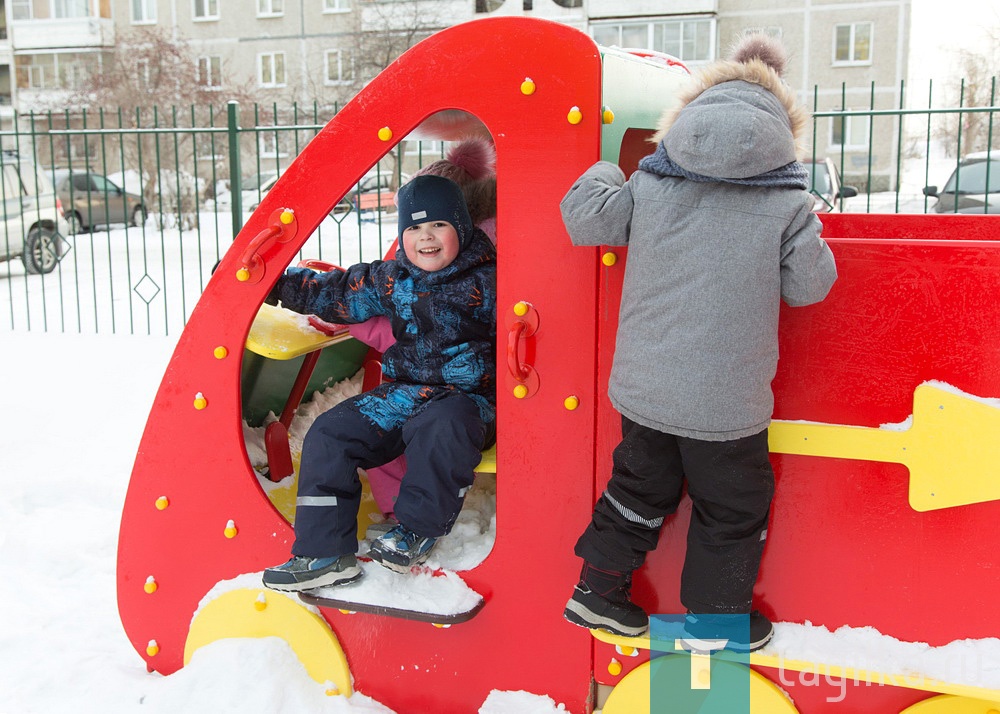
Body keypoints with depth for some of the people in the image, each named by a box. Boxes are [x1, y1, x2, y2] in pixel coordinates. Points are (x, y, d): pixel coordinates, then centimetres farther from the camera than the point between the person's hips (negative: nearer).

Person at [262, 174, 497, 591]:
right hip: (403, 392, 5)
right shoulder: (390, 280, 11)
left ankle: (417, 532, -17)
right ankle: (324, 552, -9)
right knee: (329, 434, -10)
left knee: (441, 431, -39)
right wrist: (278, 283, 15)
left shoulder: (486, 281, -2)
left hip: (466, 397, -5)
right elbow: (336, 294, 18)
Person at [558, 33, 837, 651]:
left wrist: (605, 172, 20)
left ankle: (598, 590, 34)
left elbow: (582, 218, 0)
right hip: (726, 401, -4)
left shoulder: (649, 182, -2)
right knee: (733, 506, 16)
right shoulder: (787, 200, -9)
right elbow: (809, 285, -4)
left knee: (641, 484, 24)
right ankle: (717, 621, 31)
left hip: (643, 387, 4)